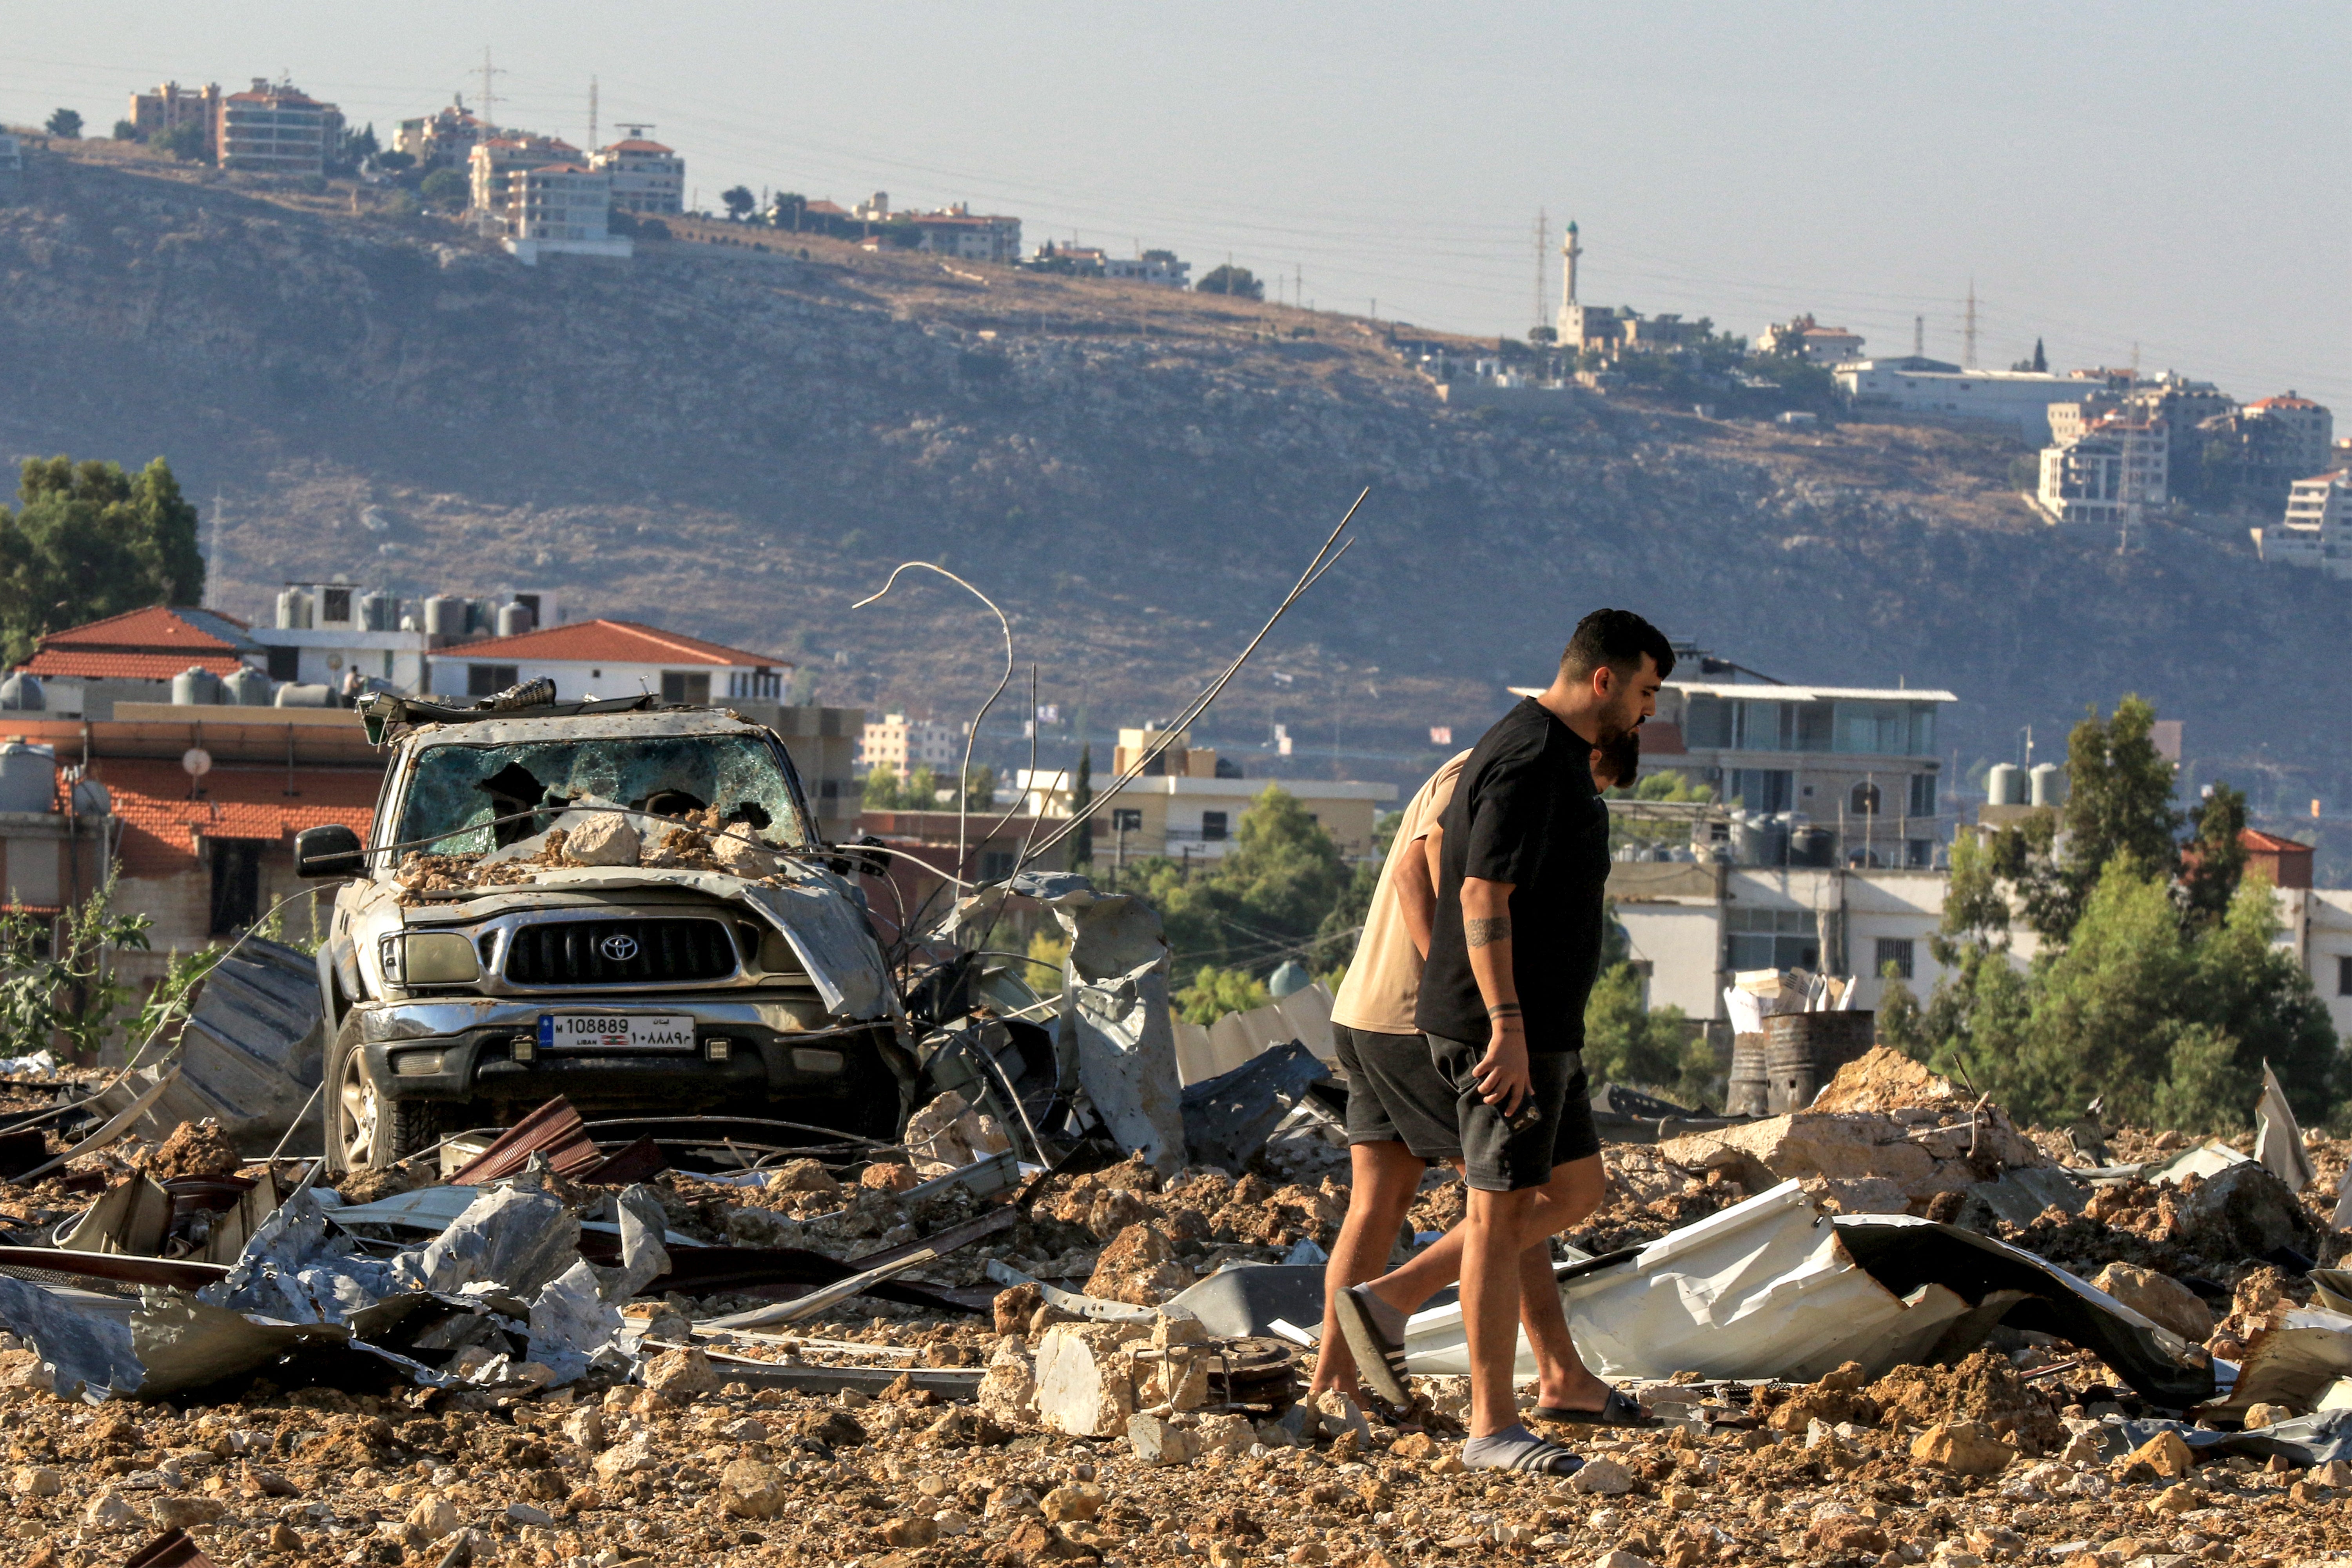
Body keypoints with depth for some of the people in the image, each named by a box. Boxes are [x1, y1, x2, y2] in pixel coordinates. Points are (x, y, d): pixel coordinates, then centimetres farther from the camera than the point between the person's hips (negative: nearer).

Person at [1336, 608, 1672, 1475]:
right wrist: (1506, 1024, -28)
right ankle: (1493, 1427, -2)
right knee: (1505, 1211, -6)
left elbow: (1442, 836, 28)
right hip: (1507, 1026, -11)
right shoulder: (1531, 763, -18)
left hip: (1540, 1024, 11)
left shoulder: (1549, 750, 15)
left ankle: (1388, 1301, 17)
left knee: (1573, 1191, 15)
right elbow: (1484, 896, -24)